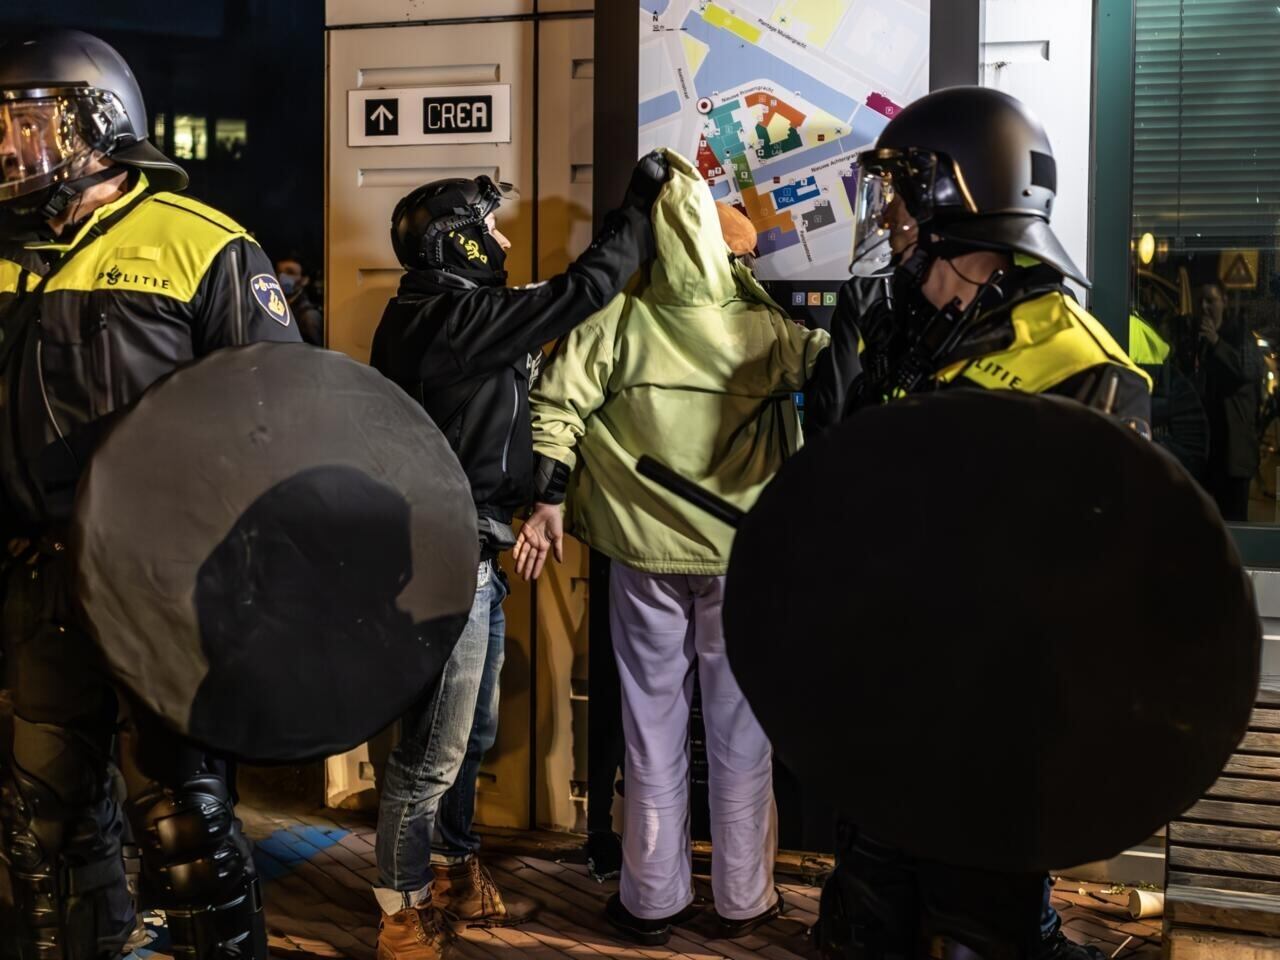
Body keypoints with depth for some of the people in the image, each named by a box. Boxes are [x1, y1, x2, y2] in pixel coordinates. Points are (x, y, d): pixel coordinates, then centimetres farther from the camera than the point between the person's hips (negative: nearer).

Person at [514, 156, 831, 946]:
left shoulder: (619, 320, -6)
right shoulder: (764, 329, -4)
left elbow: (557, 405, -10)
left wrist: (550, 504, -5)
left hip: (645, 554, 0)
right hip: (743, 554, 0)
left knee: (654, 727, 9)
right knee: (741, 731, 10)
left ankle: (653, 900, 19)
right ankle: (744, 900, 21)